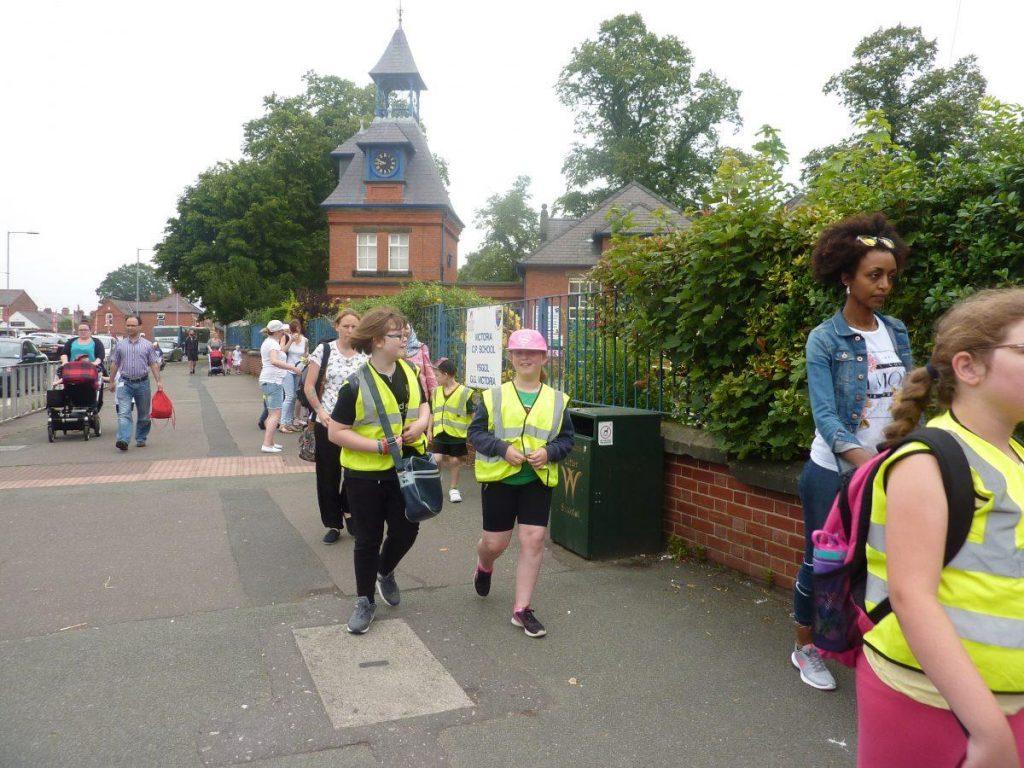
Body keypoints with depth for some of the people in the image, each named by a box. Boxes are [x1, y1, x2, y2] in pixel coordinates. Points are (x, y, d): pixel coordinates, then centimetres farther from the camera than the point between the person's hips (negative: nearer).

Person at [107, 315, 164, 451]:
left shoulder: (147, 345, 6)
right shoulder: (120, 345, 7)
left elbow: (154, 364, 5)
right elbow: (114, 364, 11)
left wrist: (158, 381, -3)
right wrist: (112, 381, 9)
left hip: (142, 383, 1)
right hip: (125, 383, -1)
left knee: (143, 414, 9)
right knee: (124, 413, -13)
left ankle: (141, 439, 22)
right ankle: (123, 440, -23)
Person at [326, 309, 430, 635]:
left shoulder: (410, 372, 1)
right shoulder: (356, 384, -16)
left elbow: (423, 405, 17)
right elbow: (335, 432, -15)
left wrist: (421, 422, -7)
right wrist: (381, 446, -22)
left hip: (405, 470, 5)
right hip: (366, 474, -4)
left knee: (406, 530, 12)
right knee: (368, 539, 10)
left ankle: (385, 572, 44)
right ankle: (365, 601, 29)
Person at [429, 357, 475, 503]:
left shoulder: (465, 392, -9)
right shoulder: (436, 392, 8)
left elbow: (473, 415, -5)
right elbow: (433, 413, 17)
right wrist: (429, 431, 14)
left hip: (458, 435, -4)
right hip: (439, 435, 4)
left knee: (455, 461, 7)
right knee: (436, 460, -3)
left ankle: (454, 488, 23)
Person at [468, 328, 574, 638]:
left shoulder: (557, 400, 3)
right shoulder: (494, 396, -2)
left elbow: (567, 438, 7)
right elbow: (476, 432, -2)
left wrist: (549, 453, -14)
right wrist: (503, 449, -17)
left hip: (538, 480, 1)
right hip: (499, 478, -1)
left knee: (534, 540, -4)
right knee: (496, 542, 6)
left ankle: (522, 609, 10)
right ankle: (483, 566, 46)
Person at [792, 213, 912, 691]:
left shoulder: (897, 333, 4)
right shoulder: (825, 339, -11)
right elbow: (825, 415, -19)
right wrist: (866, 463, -33)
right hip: (834, 471, -4)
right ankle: (805, 648, 28)